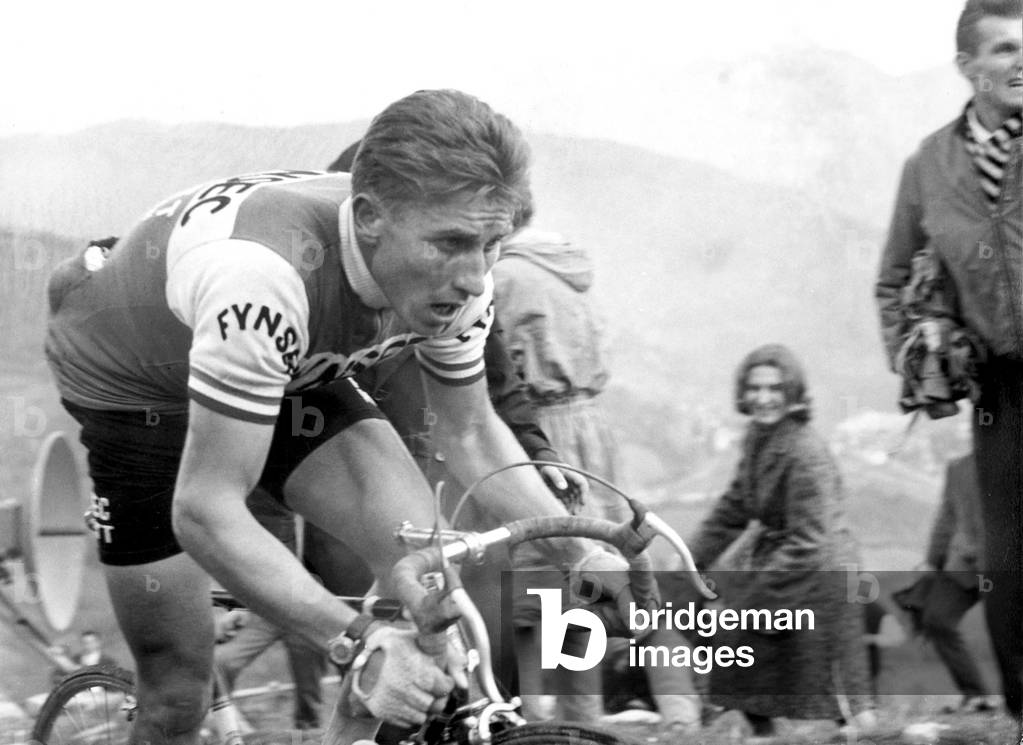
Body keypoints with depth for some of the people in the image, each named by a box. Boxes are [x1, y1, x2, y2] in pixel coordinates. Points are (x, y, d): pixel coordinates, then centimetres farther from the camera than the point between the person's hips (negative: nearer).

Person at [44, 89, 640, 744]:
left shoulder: (453, 275, -22)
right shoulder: (267, 278, -44)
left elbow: (471, 432, -3)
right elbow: (205, 512, -43)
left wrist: (581, 552, -14)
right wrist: (356, 640, -50)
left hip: (290, 373, 5)